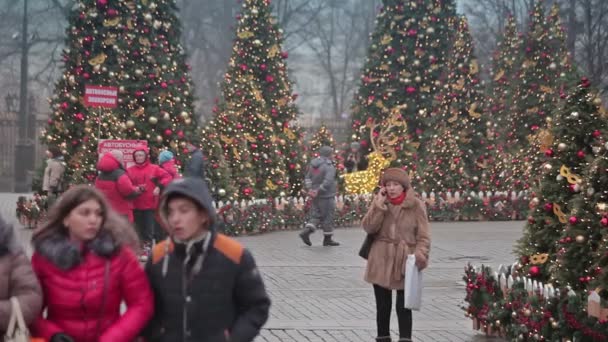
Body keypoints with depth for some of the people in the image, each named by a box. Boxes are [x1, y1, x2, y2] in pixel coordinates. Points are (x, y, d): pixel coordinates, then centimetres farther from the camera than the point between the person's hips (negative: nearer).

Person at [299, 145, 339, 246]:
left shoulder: (313, 165, 9)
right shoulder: (329, 167, -16)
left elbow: (308, 178, 10)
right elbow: (327, 182, -26)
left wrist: (310, 188, 1)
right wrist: (318, 191, -21)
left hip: (316, 196, 7)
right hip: (326, 196, -7)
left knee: (316, 215, 14)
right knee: (328, 216, 3)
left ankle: (306, 231, -3)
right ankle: (327, 239, 9)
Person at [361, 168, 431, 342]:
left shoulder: (416, 205, -5)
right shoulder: (379, 202, 4)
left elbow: (424, 236, -5)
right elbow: (368, 227, -9)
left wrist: (420, 255, -20)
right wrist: (379, 205, -15)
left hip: (404, 262, -2)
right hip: (381, 261, 3)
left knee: (403, 306, -2)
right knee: (382, 305, 10)